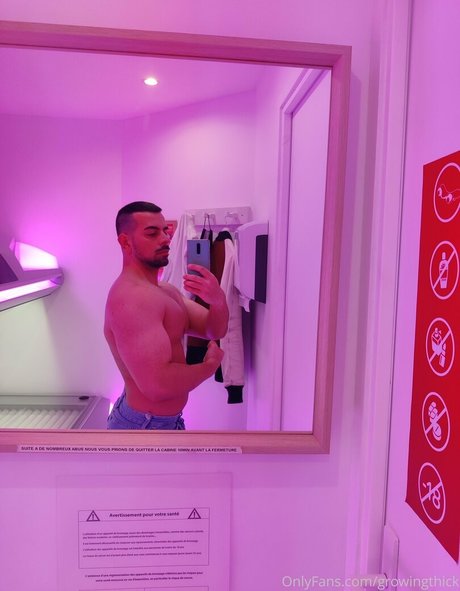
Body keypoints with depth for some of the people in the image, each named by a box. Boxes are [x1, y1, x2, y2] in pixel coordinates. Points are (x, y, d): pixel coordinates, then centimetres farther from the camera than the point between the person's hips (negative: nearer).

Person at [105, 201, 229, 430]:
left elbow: (215, 330, 4)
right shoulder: (131, 297, -25)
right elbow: (157, 385, -34)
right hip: (145, 425, -9)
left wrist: (218, 300, -18)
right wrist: (210, 365, -16)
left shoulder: (167, 290, 6)